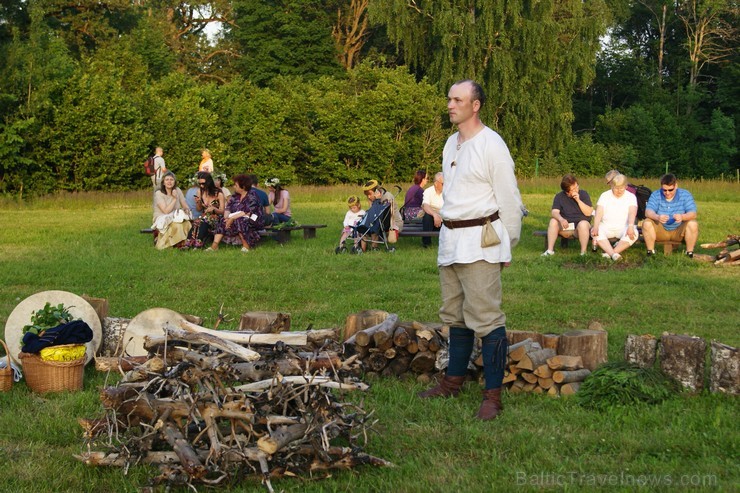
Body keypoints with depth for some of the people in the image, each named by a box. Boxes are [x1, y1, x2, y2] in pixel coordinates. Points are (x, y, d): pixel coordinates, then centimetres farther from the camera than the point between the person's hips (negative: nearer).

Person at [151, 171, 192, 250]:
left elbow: (186, 206, 7)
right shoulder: (158, 194, -11)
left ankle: (185, 243, -16)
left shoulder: (178, 191, 5)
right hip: (162, 219, -4)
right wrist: (174, 199, -19)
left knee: (187, 223, -29)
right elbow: (166, 211, -19)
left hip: (176, 217, 4)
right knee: (177, 225, -35)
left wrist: (187, 209, -17)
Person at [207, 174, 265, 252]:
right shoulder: (235, 195, 8)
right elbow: (228, 208, 4)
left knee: (239, 221, -35)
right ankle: (215, 245, -19)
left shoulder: (252, 195, -15)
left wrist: (232, 218, -28)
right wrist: (226, 217, -18)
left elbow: (247, 212, -25)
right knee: (223, 221, -11)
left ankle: (246, 246, -26)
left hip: (254, 220, -7)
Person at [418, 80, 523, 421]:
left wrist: (507, 246, -4)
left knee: (486, 319, -10)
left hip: (479, 241, -9)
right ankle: (453, 382, 28)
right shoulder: (451, 144, 14)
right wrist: (450, 233, 17)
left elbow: (509, 200, -7)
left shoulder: (491, 145, -10)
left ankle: (493, 396, -8)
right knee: (455, 315, 17)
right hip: (450, 238, 9)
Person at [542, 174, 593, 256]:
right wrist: (561, 219, -35)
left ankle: (583, 252, -28)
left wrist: (578, 200, -21)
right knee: (553, 221, -25)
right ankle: (550, 250, -25)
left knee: (583, 224, -35)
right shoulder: (559, 196, 0)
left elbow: (589, 213, -9)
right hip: (565, 228, 2)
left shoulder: (583, 194, -1)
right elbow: (554, 212, -13)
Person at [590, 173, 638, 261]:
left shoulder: (631, 197, 2)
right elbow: (599, 212, -6)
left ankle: (609, 253, -39)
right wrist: (596, 227, -25)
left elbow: (632, 213, -15)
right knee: (595, 232, -30)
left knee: (634, 233, -33)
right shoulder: (605, 195, 6)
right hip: (606, 227, 1)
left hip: (624, 227, -1)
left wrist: (630, 226, -35)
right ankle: (613, 254, -46)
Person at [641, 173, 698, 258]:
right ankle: (650, 251, -15)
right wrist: (657, 217, -44)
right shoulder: (655, 195, -6)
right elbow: (648, 212, -20)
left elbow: (693, 214, -18)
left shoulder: (685, 195, -8)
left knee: (693, 224, -28)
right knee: (647, 223, -25)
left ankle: (690, 253, -15)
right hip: (660, 230, 1)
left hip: (679, 231, -1)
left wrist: (682, 217, -43)